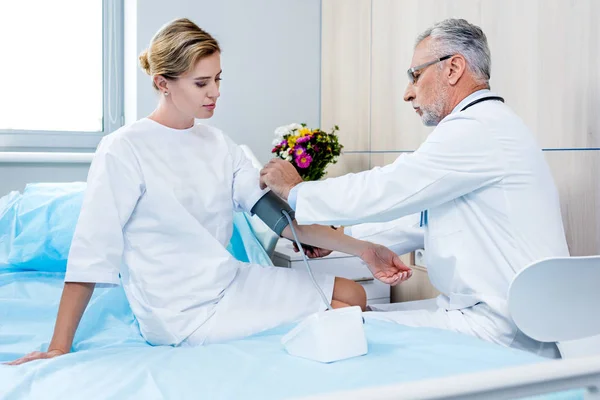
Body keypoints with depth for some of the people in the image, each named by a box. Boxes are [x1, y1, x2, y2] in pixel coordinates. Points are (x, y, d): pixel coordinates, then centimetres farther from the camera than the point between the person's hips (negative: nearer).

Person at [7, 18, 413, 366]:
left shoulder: (219, 144, 4)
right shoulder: (125, 150, -15)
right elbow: (91, 253, -15)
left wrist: (361, 248, -10)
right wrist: (59, 349, -16)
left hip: (232, 281, 7)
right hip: (185, 312, -7)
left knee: (354, 294, 6)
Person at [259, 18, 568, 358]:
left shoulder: (479, 129, -17)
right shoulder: (485, 126, 16)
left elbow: (381, 192, -17)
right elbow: (422, 220, 20)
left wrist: (295, 190, -2)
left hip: (505, 332, -9)